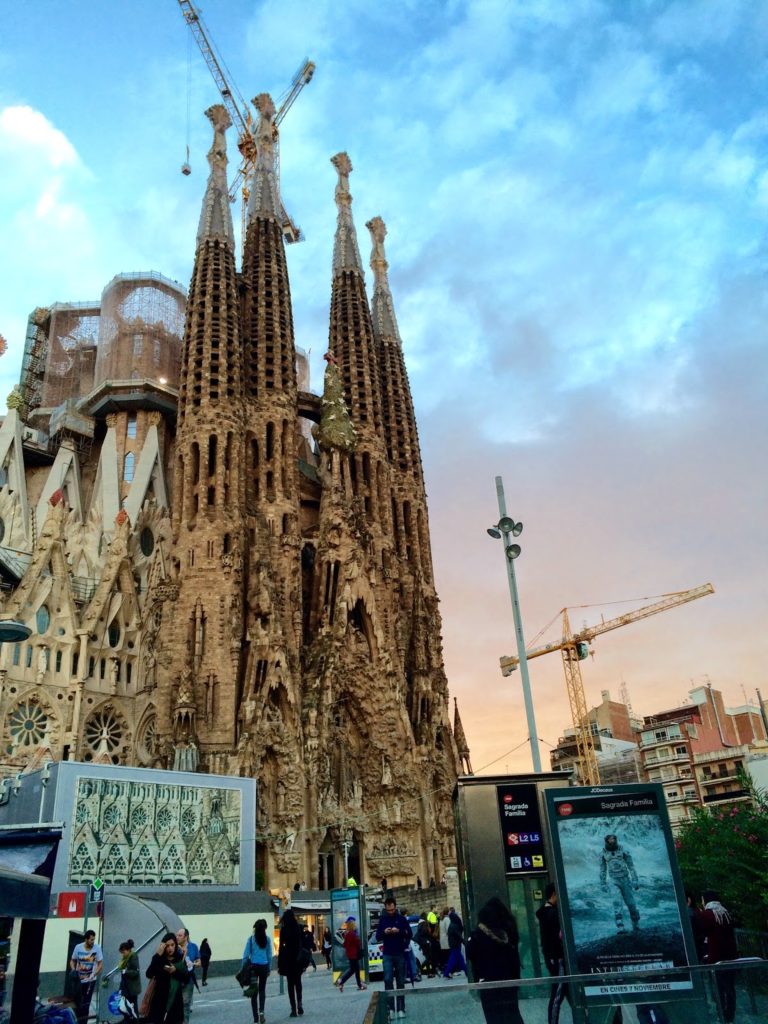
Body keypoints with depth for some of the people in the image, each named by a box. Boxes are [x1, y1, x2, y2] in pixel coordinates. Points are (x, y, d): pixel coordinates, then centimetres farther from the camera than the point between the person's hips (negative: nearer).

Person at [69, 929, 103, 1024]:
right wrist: (73, 971, -13)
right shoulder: (78, 947, -10)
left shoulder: (97, 948, -15)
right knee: (77, 1002, 16)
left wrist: (94, 974, -21)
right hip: (78, 979, 2)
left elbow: (100, 964, -9)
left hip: (90, 980, -2)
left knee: (86, 1003, 2)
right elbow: (72, 961, 4)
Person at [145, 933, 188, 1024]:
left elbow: (186, 978, 1)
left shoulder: (180, 958, 5)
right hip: (160, 999, -3)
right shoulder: (159, 959, -2)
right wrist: (158, 955, -24)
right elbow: (149, 974, -18)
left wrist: (176, 970, -17)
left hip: (176, 1000, 3)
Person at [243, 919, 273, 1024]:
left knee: (254, 992, 7)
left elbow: (246, 955, -6)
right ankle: (261, 1010, -6)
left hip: (253, 966, -1)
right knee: (262, 990, 16)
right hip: (264, 967, 1)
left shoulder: (251, 939, -5)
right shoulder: (267, 939, 0)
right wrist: (269, 968, 13)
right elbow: (270, 955, 4)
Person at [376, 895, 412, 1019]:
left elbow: (409, 934, -1)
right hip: (387, 955, 0)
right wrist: (384, 932, -15)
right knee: (388, 979, -12)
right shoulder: (382, 919, 5)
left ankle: (400, 1009, 12)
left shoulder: (402, 919, 1)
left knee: (400, 982, 5)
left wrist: (399, 931, -19)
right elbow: (378, 937, 6)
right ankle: (390, 1007, -10)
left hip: (400, 954, 0)